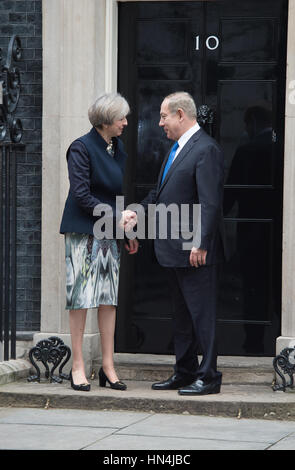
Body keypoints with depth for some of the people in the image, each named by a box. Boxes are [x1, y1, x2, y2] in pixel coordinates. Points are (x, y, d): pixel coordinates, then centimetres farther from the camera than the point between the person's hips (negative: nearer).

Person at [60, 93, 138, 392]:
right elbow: (82, 196, -15)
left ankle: (108, 366, 8)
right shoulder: (81, 148, -10)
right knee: (80, 298, -3)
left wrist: (126, 230, 12)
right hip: (83, 232, -7)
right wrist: (117, 217, -15)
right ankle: (78, 367, 2)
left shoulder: (117, 149, 12)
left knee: (109, 298, 4)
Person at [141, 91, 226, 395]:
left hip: (194, 252, -10)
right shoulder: (177, 149, 16)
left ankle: (208, 377, 1)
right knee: (182, 315, 15)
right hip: (173, 250, 10)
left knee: (201, 314, -4)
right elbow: (161, 193, 25)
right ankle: (184, 373, 23)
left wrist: (201, 245, -23)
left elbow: (210, 202, -21)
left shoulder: (205, 149, -15)